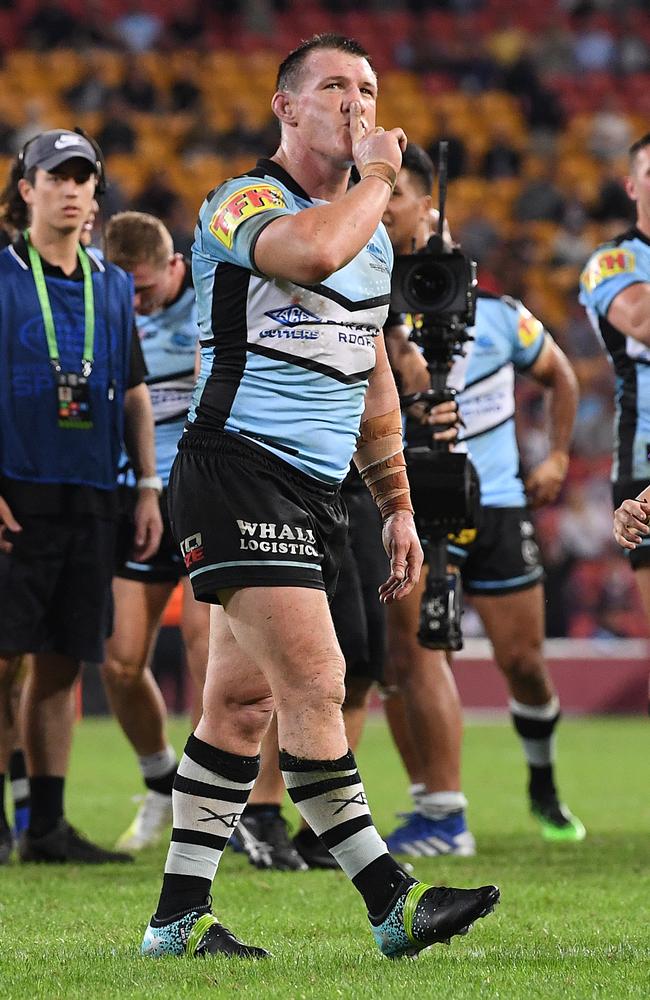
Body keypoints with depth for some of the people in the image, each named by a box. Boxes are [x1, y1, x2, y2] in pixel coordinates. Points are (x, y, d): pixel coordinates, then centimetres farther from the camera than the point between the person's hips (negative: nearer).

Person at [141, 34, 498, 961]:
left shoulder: (374, 235, 18)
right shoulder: (240, 204, -9)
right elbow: (315, 251, -32)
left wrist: (398, 506, 20)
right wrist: (378, 175, -15)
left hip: (316, 494, 8)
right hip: (238, 473, -8)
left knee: (244, 702, 8)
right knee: (315, 682, -14)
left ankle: (178, 918, 11)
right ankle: (392, 904, -13)